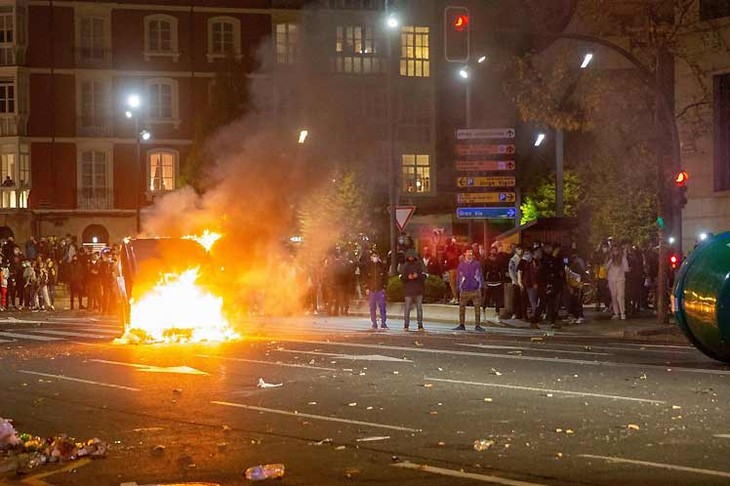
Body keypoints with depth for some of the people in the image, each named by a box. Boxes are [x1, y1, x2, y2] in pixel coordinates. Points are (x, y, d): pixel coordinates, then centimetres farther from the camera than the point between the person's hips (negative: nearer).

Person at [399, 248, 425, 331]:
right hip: (408, 289, 0)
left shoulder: (419, 264, 6)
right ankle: (406, 325, 0)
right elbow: (401, 277, 3)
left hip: (419, 289, 0)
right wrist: (407, 277, -17)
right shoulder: (404, 266, 8)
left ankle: (420, 325, 4)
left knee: (419, 307, 1)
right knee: (407, 307, -4)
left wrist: (417, 276, -19)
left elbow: (424, 275, 0)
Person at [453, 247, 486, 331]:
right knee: (462, 307, 3)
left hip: (475, 289, -1)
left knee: (477, 307, -2)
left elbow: (480, 275, 7)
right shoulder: (461, 264, 5)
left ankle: (477, 325, 3)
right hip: (464, 290, 1)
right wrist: (458, 288, 6)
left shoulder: (476, 263, 4)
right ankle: (461, 325, 12)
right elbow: (458, 276, 10)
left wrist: (481, 286, 2)